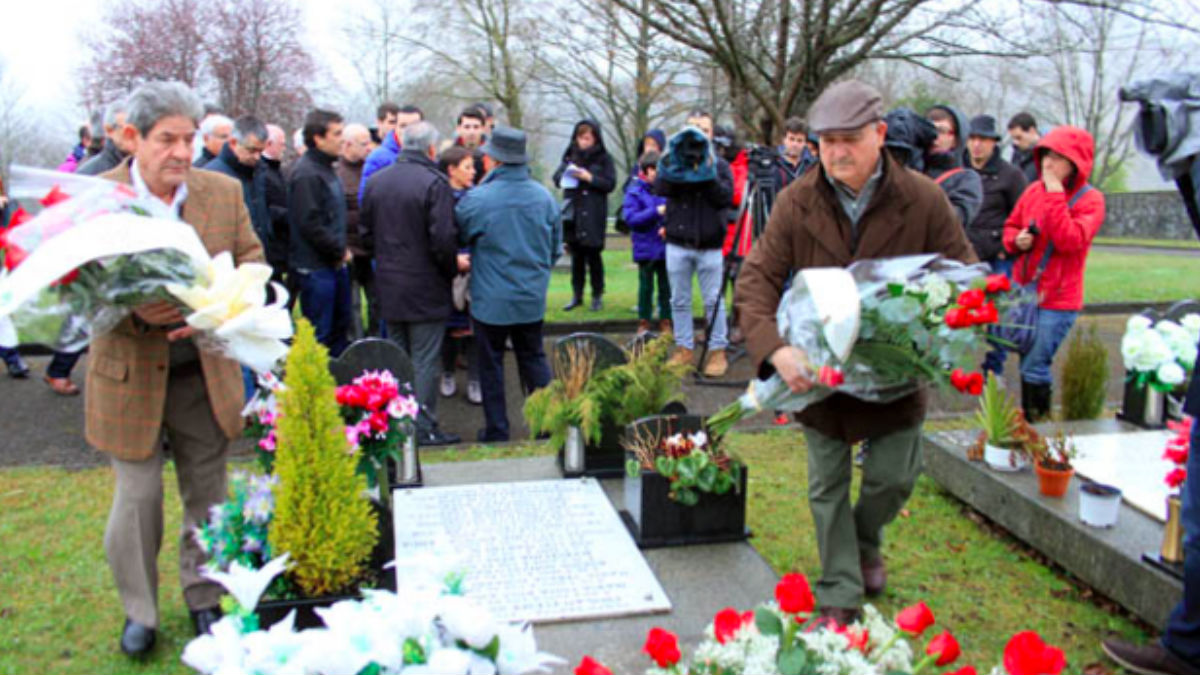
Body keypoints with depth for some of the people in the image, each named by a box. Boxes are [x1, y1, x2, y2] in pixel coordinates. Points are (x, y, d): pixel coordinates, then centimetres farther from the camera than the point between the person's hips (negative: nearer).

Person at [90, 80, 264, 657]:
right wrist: (133, 312, -27)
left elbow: (251, 262, 2)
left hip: (207, 375, 3)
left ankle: (204, 599, 34)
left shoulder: (224, 192, 1)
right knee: (137, 498, 8)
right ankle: (138, 611, 29)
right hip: (130, 377, -2)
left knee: (207, 494, 14)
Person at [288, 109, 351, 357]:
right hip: (315, 266, -10)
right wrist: (340, 251, -13)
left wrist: (342, 249, 9)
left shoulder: (326, 168, 15)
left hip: (334, 263, 10)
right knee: (318, 335, -3)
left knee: (340, 326, 18)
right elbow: (310, 223, -22)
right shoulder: (306, 173, -16)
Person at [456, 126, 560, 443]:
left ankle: (496, 430, 17)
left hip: (491, 300, -4)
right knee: (534, 359, 17)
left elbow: (458, 238, -1)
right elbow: (556, 247, 7)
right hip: (533, 298, 4)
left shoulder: (475, 200, -16)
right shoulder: (544, 197, -2)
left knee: (491, 364, 10)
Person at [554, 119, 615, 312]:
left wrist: (589, 177, -16)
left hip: (593, 215, -4)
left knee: (593, 255, 0)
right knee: (576, 255, 9)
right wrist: (565, 174, -10)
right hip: (572, 213, 4)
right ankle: (577, 295, 17)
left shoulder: (603, 158, -1)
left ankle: (597, 296, 11)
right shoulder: (571, 155, 10)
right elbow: (557, 176, 12)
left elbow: (610, 184, -6)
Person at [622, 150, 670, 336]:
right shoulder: (635, 191, -5)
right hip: (645, 248, -2)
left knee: (665, 286, 9)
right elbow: (630, 218, -13)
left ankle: (665, 322, 20)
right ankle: (644, 322, 20)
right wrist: (656, 212, -21)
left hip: (665, 246, 2)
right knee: (646, 286, 8)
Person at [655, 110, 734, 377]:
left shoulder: (719, 164, 6)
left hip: (709, 245, -1)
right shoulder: (674, 160, 8)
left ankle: (718, 351, 8)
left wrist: (709, 173, -17)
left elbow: (726, 197, -8)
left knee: (713, 301, 1)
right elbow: (660, 189, -9)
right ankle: (684, 349, 18)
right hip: (677, 244, 1)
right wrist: (672, 164, -22)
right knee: (679, 301, 8)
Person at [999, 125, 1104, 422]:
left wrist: (1055, 196, -22)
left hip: (1058, 300, -5)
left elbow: (1070, 241, -24)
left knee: (1035, 367, -8)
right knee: (1027, 364, 13)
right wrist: (1016, 240, -5)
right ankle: (1028, 422, 27)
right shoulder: (1034, 190, 6)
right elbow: (1011, 226, 18)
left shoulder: (1090, 199, -9)